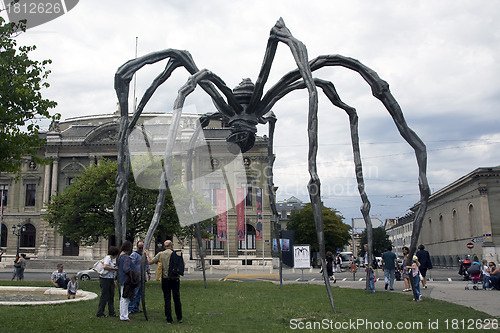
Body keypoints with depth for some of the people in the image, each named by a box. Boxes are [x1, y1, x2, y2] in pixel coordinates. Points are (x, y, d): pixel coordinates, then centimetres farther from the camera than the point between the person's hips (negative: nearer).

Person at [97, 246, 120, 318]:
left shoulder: (111, 259, 17)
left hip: (110, 280, 10)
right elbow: (105, 266, -28)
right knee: (104, 296, -3)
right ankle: (100, 313, 5)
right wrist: (113, 268, -19)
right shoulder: (107, 258, -13)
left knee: (111, 296, 11)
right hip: (105, 279, -10)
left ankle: (111, 312, 17)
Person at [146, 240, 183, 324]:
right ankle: (179, 318, 15)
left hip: (165, 279, 0)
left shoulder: (160, 254, -1)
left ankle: (169, 319, 5)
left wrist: (147, 255, 18)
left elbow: (150, 262, 1)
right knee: (177, 299, 9)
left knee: (167, 299, 5)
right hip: (175, 278, 0)